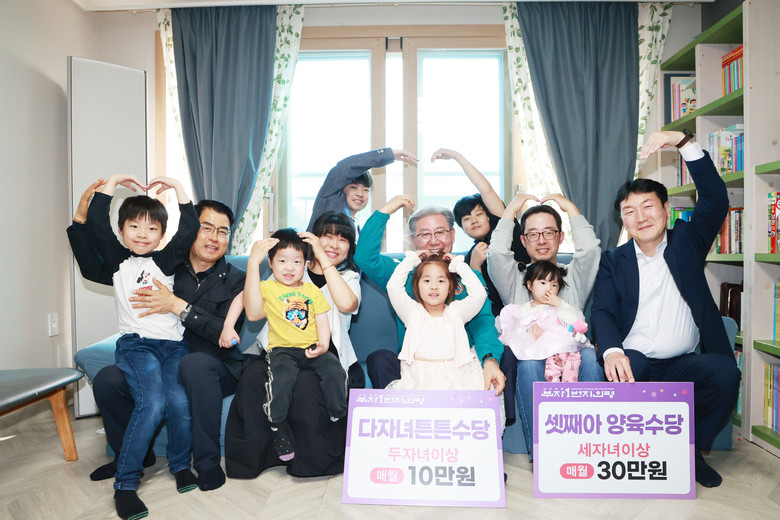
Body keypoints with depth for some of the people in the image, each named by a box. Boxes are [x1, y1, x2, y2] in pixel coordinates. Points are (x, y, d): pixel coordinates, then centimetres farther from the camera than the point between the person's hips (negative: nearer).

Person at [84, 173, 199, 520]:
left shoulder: (166, 260, 12)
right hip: (136, 344, -1)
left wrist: (177, 187, 4)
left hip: (173, 343, 2)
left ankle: (180, 464, 6)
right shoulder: (117, 260, 12)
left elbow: (189, 230, 1)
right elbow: (96, 223, 1)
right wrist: (112, 183, 6)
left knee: (180, 401, -21)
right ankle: (125, 483, -10)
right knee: (152, 403, -25)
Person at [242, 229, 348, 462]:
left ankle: (339, 420, -1)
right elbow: (253, 312, -15)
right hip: (282, 349, -3)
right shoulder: (267, 287, 8)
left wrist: (323, 344, -9)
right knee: (283, 377, -34)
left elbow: (322, 321, 15)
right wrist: (253, 262, -18)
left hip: (312, 348, 3)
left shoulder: (312, 289, 20)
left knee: (335, 371, -26)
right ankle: (277, 425, -6)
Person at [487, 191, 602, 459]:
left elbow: (590, 248, 0)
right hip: (530, 366, -1)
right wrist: (512, 208, 7)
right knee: (529, 364, -34)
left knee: (590, 356, -31)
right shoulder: (515, 280, 16)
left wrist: (569, 206, 10)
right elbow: (497, 253, -4)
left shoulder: (574, 277, 20)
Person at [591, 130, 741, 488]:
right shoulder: (614, 262, 7)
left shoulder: (687, 242, 11)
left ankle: (691, 450, -2)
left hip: (682, 365, 2)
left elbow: (716, 200, -4)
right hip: (633, 361, -2)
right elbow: (603, 312, -6)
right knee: (616, 373, -35)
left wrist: (684, 143, -14)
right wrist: (611, 351, -29)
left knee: (725, 372, -28)